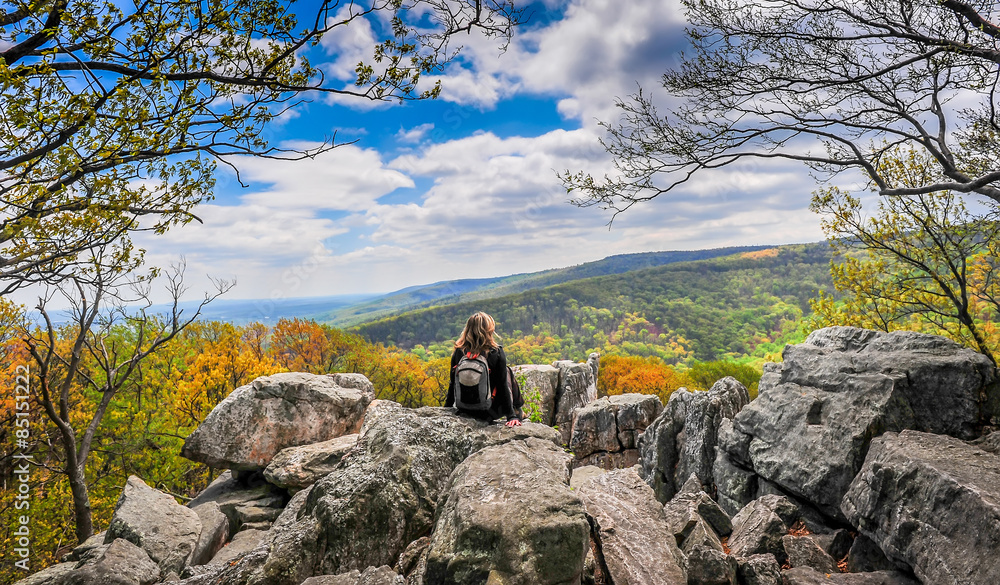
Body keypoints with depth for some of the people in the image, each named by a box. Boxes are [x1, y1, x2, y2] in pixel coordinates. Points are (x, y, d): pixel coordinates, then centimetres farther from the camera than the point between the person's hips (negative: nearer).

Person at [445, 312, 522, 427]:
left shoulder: (459, 352, -8)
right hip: (489, 412, -4)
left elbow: (453, 383, 0)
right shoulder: (497, 353, -17)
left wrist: (447, 408, 14)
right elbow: (503, 387, -15)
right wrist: (511, 416, -9)